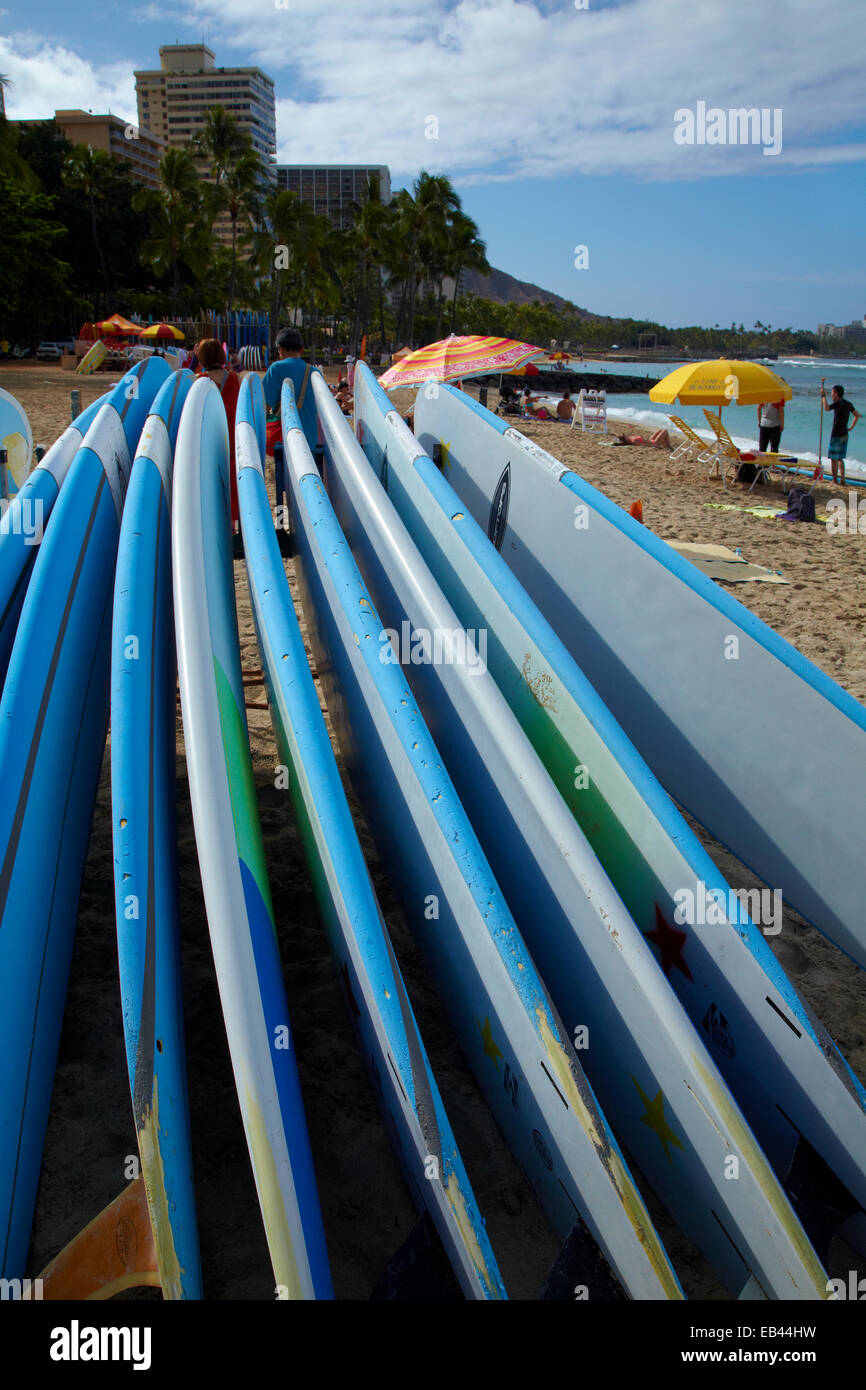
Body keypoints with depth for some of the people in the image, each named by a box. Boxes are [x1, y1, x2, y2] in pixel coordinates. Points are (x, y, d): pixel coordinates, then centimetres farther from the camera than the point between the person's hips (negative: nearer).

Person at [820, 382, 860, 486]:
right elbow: (857, 415, 17)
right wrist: (851, 427, 16)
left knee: (834, 458, 2)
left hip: (836, 435, -8)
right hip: (845, 434, 8)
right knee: (840, 458, 14)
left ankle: (835, 479, 5)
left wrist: (823, 395, -18)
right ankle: (842, 479, 10)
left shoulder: (838, 403, -14)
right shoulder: (848, 404, 11)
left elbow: (826, 408, -31)